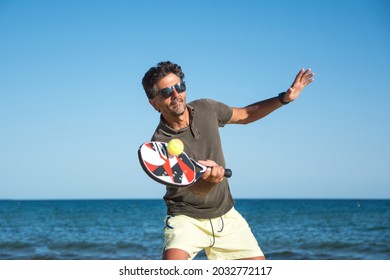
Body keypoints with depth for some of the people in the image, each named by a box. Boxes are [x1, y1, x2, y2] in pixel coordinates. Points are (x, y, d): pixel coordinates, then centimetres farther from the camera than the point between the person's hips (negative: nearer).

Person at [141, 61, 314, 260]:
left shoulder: (206, 108, -6)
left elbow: (244, 115, 12)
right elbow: (197, 190, -30)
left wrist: (284, 98, -1)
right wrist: (208, 179, -54)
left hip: (225, 214, 5)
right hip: (187, 218, -5)